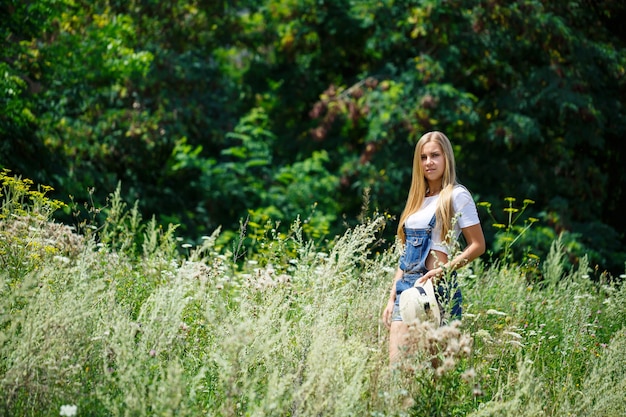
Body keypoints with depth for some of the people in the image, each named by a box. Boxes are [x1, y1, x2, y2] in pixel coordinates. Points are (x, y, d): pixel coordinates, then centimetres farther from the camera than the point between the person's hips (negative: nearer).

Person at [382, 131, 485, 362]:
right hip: (407, 286, 7)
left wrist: (442, 270, -17)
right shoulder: (418, 199, 20)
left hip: (437, 287, -7)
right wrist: (392, 299, 16)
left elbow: (478, 245, -6)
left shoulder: (456, 196, -1)